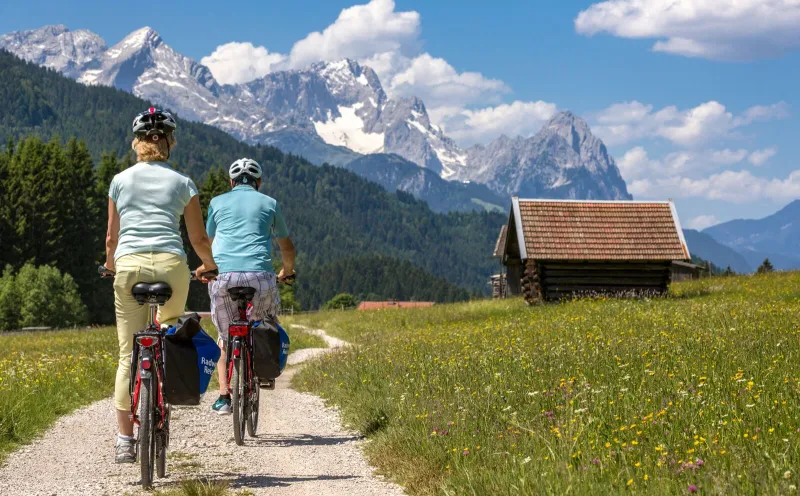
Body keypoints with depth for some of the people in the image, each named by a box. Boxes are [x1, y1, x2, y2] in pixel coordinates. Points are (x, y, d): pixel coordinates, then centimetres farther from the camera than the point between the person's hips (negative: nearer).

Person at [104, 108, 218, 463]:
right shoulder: (183, 183, 11)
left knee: (129, 355, 4)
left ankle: (125, 440, 1)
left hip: (129, 264, 1)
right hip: (171, 264, -1)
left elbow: (111, 237, 18)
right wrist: (209, 265, 35)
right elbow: (199, 239, 14)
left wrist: (110, 264, 39)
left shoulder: (120, 181, 14)